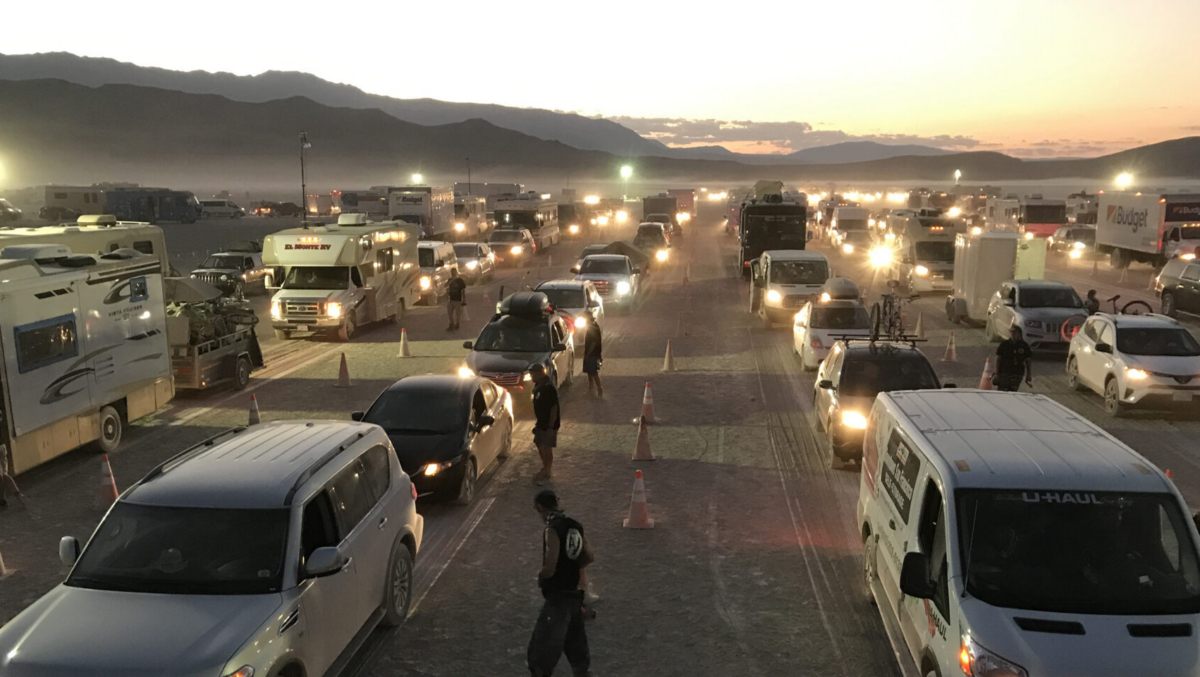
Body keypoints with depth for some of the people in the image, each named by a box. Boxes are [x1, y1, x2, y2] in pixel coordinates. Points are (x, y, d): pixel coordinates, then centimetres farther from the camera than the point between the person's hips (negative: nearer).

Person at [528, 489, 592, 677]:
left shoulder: (552, 530, -20)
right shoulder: (575, 526, 4)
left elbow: (549, 568, -23)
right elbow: (588, 557, 12)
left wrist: (540, 577, -3)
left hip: (557, 598, -8)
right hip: (574, 594, 8)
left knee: (541, 654, 1)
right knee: (575, 644, 21)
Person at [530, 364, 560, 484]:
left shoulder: (549, 388, -24)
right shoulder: (538, 386, 5)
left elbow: (554, 408, -24)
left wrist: (551, 426, -23)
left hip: (549, 424, -9)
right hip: (541, 422, 9)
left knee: (547, 447, 2)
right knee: (539, 445, 17)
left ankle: (547, 474, 15)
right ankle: (545, 468, 34)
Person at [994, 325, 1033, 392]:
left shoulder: (1024, 346, 1)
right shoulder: (1004, 344, -2)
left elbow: (1028, 361, 6)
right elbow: (998, 359, 1)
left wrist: (1029, 375, 2)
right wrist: (997, 373, -5)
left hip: (1017, 374, 1)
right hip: (1004, 373, -1)